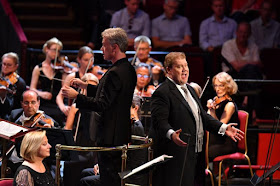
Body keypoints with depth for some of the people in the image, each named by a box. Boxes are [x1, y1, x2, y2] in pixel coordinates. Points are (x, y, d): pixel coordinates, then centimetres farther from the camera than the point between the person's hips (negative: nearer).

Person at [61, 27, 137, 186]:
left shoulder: (115, 73, -21)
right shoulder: (129, 69, 9)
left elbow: (101, 105, -24)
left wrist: (76, 96, -16)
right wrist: (86, 86, 23)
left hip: (111, 136, -10)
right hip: (123, 133, 10)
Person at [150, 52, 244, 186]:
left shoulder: (190, 89, 20)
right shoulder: (162, 93, -11)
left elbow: (202, 116, 23)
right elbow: (159, 121, -21)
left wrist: (223, 128, 13)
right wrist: (171, 134, -40)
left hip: (195, 154, 9)